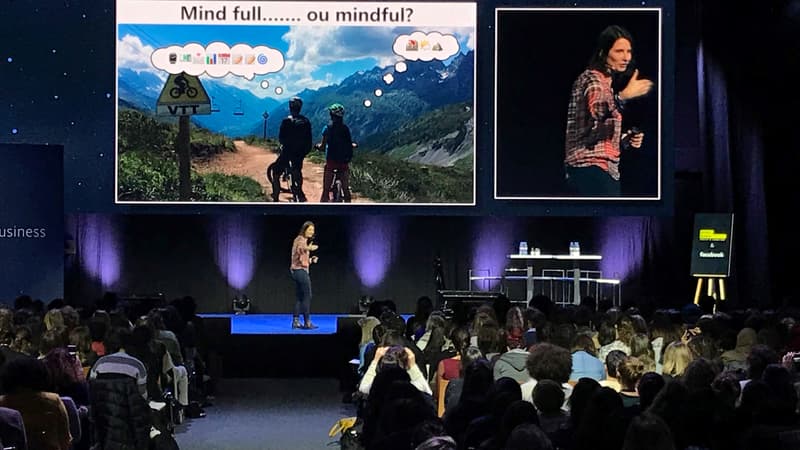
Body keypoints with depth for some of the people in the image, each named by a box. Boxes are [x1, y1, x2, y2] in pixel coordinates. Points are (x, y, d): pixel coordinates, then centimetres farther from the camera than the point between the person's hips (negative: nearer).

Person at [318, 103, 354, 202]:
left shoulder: (328, 128, -6)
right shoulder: (346, 129, 3)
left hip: (331, 160, -3)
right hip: (344, 161, 3)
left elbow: (323, 146, -7)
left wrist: (318, 145, 14)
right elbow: (350, 145, 5)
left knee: (326, 189, 3)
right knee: (346, 189, 9)